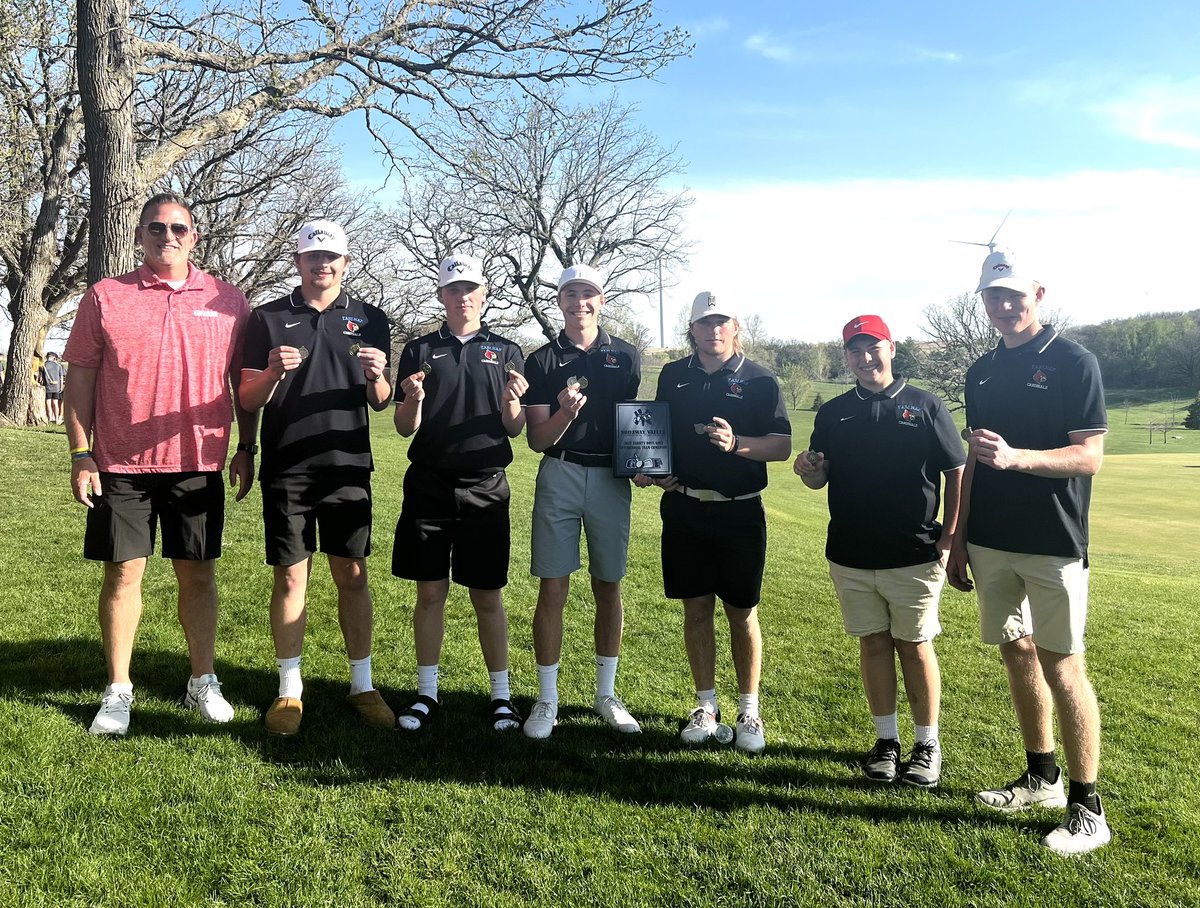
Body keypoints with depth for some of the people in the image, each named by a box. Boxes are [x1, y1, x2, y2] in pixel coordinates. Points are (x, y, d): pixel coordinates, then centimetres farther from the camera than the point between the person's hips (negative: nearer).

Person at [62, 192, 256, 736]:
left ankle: (203, 682, 20)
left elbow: (244, 382, 9)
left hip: (199, 462, 1)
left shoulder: (227, 302, 5)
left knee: (197, 572, 8)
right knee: (123, 572, 5)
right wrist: (81, 455, -3)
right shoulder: (105, 297, 3)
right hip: (121, 464, 0)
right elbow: (81, 379, 3)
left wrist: (246, 449, 4)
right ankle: (118, 691, 18)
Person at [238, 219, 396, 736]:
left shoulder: (370, 320, 9)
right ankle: (290, 690, 16)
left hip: (349, 467, 1)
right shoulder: (268, 319, 7)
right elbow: (248, 402, 5)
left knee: (353, 577, 4)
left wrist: (377, 377, -13)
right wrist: (272, 373, -15)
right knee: (290, 578, 4)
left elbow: (380, 403, 9)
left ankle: (362, 684, 17)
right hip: (286, 470, 0)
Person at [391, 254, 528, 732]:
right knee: (430, 592, 6)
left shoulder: (506, 352, 9)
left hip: (485, 488, 0)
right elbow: (405, 427, 7)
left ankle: (501, 696, 16)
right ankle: (427, 693, 19)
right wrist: (412, 401, -14)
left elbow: (515, 430, 7)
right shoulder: (419, 350, 9)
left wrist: (511, 403, -14)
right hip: (429, 485, 1)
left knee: (488, 596, 5)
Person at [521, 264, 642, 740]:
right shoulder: (542, 360, 3)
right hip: (559, 476, -1)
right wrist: (564, 413, -20)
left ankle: (606, 693, 23)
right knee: (552, 590, -1)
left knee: (608, 588, 9)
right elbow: (537, 439, -1)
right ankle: (547, 699, 12)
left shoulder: (625, 356, 8)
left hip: (611, 479, 2)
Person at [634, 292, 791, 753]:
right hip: (683, 508, 3)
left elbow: (782, 446, -7)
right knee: (696, 608, 9)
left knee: (742, 612, 5)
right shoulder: (673, 376, 8)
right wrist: (647, 468, 0)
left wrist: (736, 443, -23)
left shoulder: (759, 380, -2)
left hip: (739, 512, -3)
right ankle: (706, 707, 22)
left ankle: (749, 711, 19)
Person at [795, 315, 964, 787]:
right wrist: (808, 471, -13)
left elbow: (957, 474, 1)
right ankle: (886, 739, 24)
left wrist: (948, 539, -7)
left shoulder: (925, 405, 0)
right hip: (850, 555, 3)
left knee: (915, 646, 6)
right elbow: (820, 479, 11)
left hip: (914, 557, -2)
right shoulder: (833, 413, 8)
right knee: (873, 644, 10)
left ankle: (927, 744, 21)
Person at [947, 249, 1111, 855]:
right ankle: (1042, 777, 28)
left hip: (1052, 544, -6)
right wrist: (959, 538, 14)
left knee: (1061, 667, -3)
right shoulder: (982, 372, 12)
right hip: (991, 543, 6)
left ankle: (1087, 808, 9)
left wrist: (1017, 458, -29)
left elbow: (1090, 457, -13)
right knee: (1017, 654, 13)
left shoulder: (1073, 363, -6)